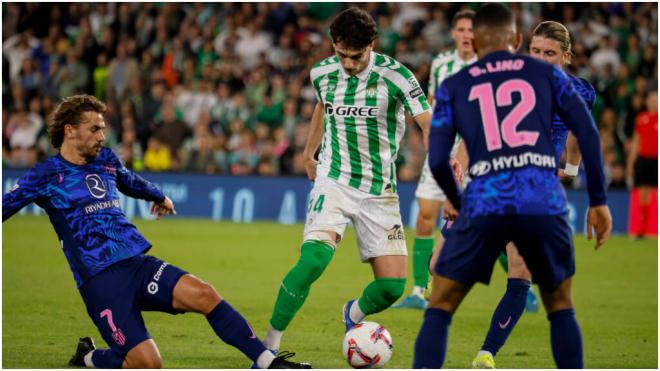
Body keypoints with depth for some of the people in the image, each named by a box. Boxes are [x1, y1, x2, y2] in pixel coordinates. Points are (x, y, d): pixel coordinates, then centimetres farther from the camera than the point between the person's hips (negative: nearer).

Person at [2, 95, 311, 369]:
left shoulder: (105, 160, 16)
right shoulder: (45, 176, -3)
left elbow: (129, 181, 38)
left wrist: (158, 196, 56)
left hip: (139, 264, 6)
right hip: (100, 280, -6)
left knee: (204, 295, -19)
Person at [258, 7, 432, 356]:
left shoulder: (394, 75, -13)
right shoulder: (321, 73, -1)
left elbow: (430, 127, -17)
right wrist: (308, 154, 33)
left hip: (379, 190, 0)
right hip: (334, 181, 0)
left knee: (393, 285, -5)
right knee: (315, 258, -27)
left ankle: (354, 314, 32)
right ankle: (269, 345, -18)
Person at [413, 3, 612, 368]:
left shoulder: (453, 86, 15)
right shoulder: (546, 73, 17)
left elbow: (437, 160, 8)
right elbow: (587, 133, 8)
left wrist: (453, 200, 28)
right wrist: (598, 201, 13)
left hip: (485, 204, -1)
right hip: (545, 202, 1)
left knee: (440, 308, 11)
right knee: (560, 306, 22)